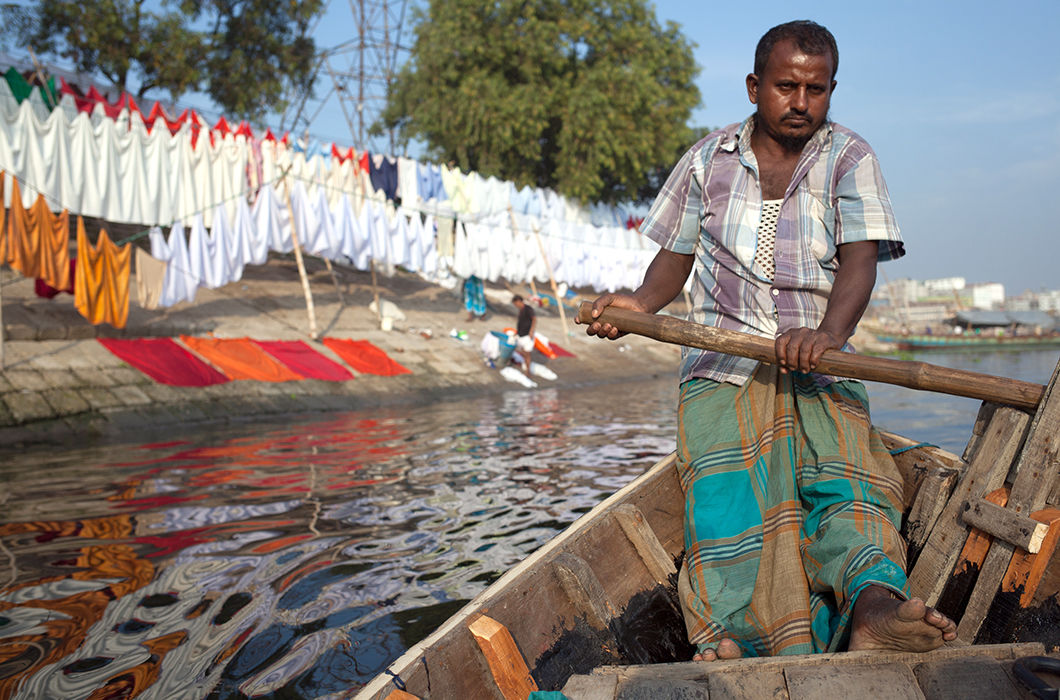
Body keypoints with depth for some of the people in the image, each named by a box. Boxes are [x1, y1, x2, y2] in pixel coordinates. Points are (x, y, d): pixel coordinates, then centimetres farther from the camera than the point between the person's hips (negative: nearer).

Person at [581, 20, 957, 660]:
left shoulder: (849, 158, 6)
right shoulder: (708, 159, 13)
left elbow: (860, 259, -10)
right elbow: (676, 254, 19)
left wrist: (828, 331, -32)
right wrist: (642, 303, -5)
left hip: (820, 366, 0)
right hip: (723, 363, 0)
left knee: (845, 469, -29)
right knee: (725, 484, -27)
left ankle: (874, 606, -53)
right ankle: (732, 637, -47)